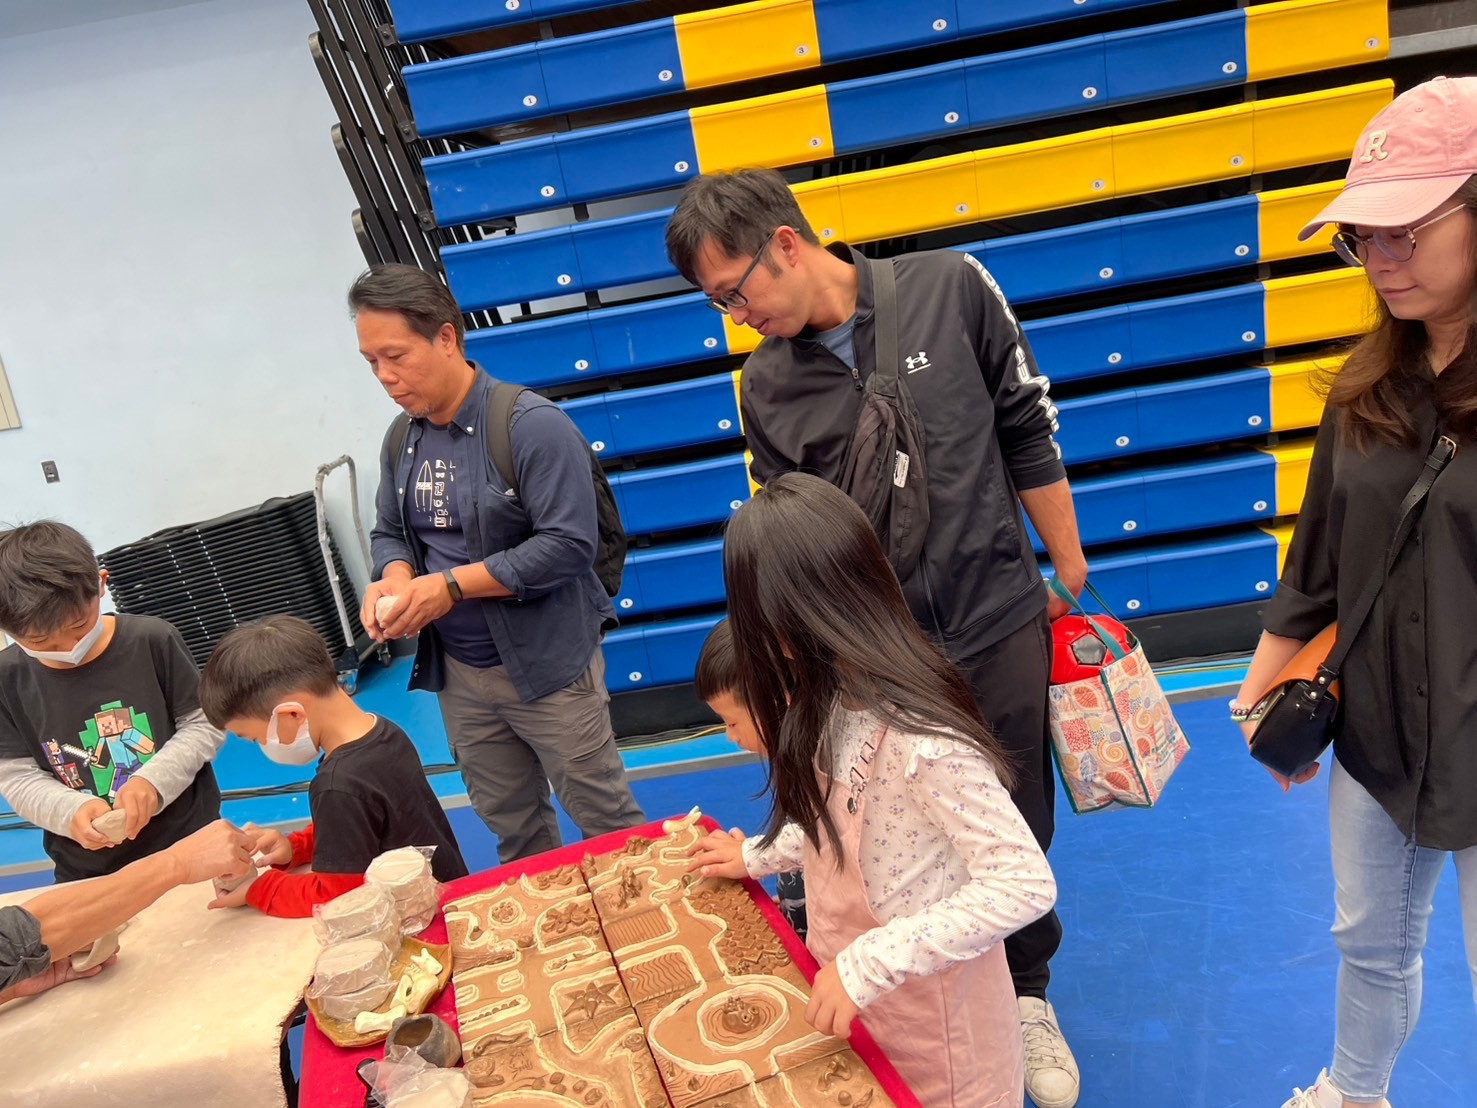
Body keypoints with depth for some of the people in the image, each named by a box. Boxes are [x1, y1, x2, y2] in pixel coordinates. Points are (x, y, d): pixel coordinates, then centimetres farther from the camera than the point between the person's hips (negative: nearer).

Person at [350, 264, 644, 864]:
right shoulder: (402, 439, 5)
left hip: (546, 663, -7)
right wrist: (395, 578, -10)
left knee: (608, 824, 6)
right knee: (512, 829, 21)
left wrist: (451, 584, -24)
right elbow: (389, 533, 14)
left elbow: (569, 544, -24)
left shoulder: (532, 424, -18)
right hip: (458, 672, 7)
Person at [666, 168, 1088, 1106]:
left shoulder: (949, 288, -7)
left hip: (1001, 624, 0)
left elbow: (1029, 435, 0)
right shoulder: (766, 386, -2)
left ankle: (1029, 1002, 38)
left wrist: (1070, 574, 3)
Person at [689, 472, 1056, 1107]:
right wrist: (759, 857, 12)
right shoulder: (836, 695, -5)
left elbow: (1025, 886, -32)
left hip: (928, 1008, -7)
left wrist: (866, 966, -31)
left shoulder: (921, 739, -32)